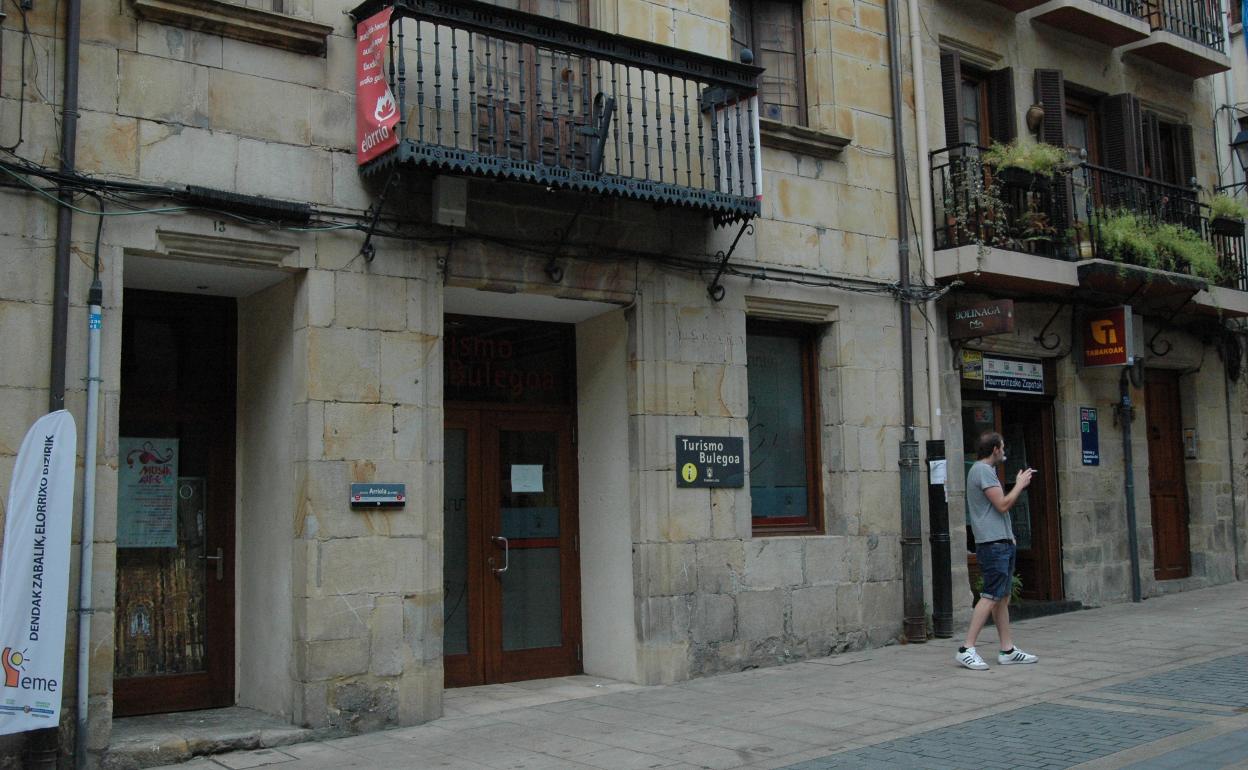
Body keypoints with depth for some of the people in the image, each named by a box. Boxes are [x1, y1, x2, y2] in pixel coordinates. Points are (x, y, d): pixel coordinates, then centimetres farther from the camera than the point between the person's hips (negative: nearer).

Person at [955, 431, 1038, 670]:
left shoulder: (985, 470, 21)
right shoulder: (982, 470, -12)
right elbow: (1002, 505, -16)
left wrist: (1019, 484, 17)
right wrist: (1020, 484, -5)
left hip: (1002, 543, 11)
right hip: (993, 543, -11)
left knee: (1003, 597, 11)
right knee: (991, 597, -13)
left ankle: (1007, 650, 14)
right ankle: (967, 649, -14)